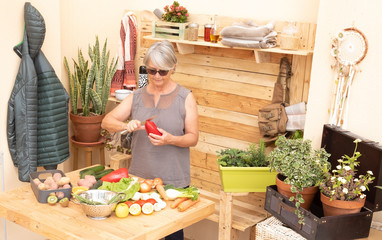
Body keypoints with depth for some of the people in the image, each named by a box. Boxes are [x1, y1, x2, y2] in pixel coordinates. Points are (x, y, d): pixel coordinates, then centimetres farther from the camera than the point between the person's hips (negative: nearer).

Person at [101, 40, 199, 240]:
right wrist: (126, 125, -18)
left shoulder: (185, 98, -3)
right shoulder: (136, 97, 5)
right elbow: (106, 122, 3)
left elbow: (193, 137, -4)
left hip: (173, 180, -2)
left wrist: (170, 139, -23)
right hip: (140, 177, 3)